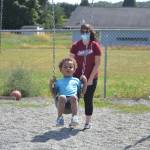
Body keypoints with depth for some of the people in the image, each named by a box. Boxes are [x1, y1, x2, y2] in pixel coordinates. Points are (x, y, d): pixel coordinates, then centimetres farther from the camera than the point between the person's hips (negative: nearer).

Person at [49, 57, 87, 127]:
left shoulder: (76, 80, 30)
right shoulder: (58, 82, 28)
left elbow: (82, 92, 27)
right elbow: (54, 94, 22)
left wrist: (85, 82, 19)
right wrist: (51, 84, 13)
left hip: (73, 98, 0)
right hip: (61, 100, 0)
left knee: (73, 97, -37)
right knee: (62, 97, -37)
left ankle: (75, 117, -41)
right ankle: (60, 117, -33)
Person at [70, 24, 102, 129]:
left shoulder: (95, 46, -7)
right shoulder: (76, 46, -2)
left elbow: (97, 63, -8)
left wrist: (90, 78, -12)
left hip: (91, 78, -2)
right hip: (77, 77, 2)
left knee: (88, 100, 5)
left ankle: (88, 122, 16)